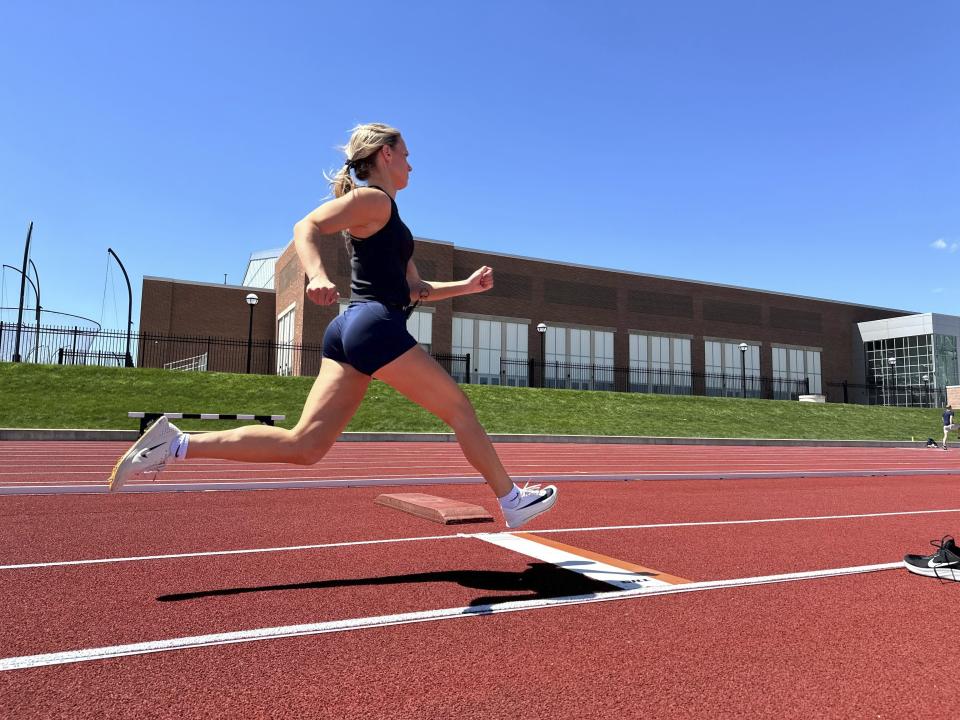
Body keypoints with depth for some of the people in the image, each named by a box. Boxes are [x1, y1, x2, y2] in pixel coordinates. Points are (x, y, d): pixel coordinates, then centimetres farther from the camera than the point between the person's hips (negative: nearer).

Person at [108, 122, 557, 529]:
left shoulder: (386, 218, 28)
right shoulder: (374, 199, -1)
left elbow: (414, 289, 29)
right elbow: (306, 227, -15)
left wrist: (467, 285, 24)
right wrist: (318, 275, -33)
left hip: (351, 329, 9)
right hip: (377, 326, -9)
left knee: (303, 445, 1)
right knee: (459, 409, 4)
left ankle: (175, 445, -3)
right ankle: (513, 501, 17)